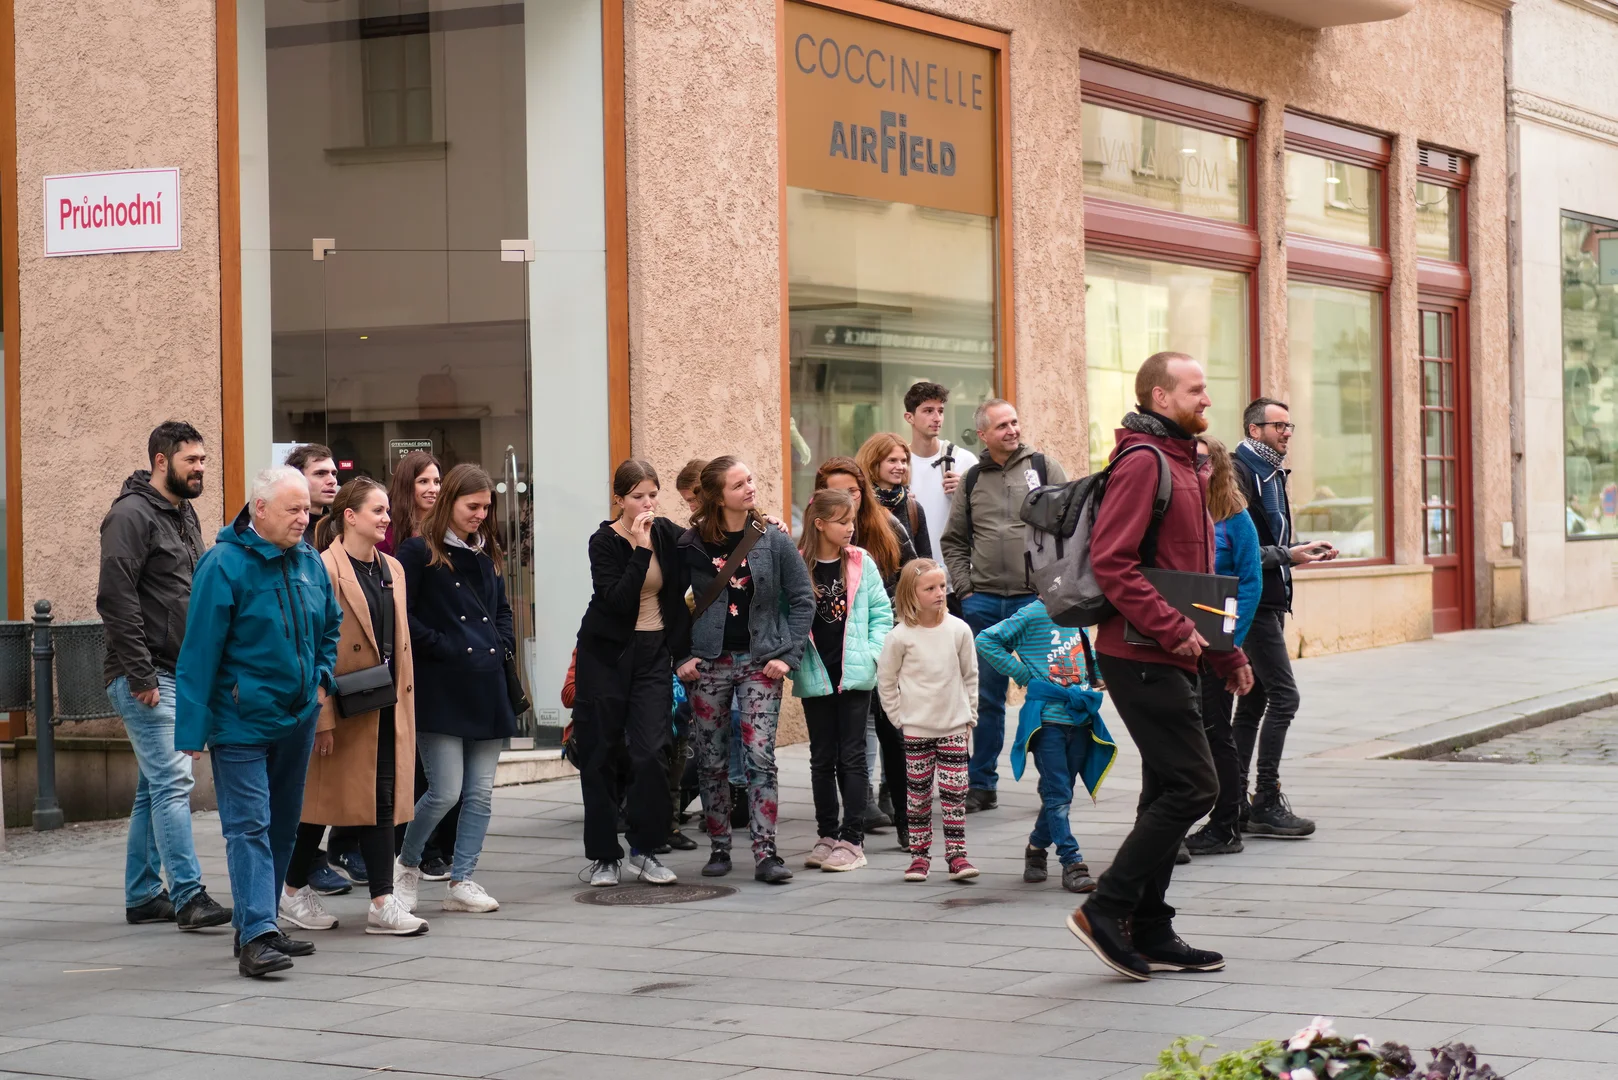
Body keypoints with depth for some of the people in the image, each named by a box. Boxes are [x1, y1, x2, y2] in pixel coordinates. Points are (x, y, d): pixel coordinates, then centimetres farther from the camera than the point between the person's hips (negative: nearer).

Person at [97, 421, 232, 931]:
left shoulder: (184, 515, 17)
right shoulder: (132, 515, -11)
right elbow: (115, 598, -18)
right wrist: (140, 674, -20)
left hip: (179, 674, 9)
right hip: (146, 677, -9)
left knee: (156, 787, 11)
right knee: (173, 782, -12)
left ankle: (143, 895, 17)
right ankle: (188, 894, -13)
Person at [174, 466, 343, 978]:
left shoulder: (309, 561, 7)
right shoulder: (224, 564, -14)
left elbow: (331, 624, 24)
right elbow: (200, 649, -15)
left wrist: (323, 677, 10)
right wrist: (193, 727, -16)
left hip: (297, 720, 7)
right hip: (241, 721, -7)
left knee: (282, 826, 12)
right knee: (249, 827, -11)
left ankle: (260, 926, 22)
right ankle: (256, 936, -16)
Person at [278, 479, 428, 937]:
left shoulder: (391, 569, 12)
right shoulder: (325, 569, -12)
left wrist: (405, 701, 13)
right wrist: (322, 717, -17)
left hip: (386, 707, 7)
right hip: (343, 707, -7)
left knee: (383, 800, 3)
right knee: (321, 796, 4)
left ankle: (382, 903, 3)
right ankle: (293, 890, 19)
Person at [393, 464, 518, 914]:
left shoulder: (487, 554, 17)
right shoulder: (419, 552, -5)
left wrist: (502, 645, 11)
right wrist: (440, 648, -13)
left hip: (486, 687, 7)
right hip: (441, 689, -7)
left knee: (481, 793, 4)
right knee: (445, 790, -9)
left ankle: (461, 882, 11)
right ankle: (406, 863, 15)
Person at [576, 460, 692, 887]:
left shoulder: (668, 534, 3)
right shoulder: (604, 542, -8)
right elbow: (618, 599, -21)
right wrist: (641, 549, -25)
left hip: (654, 655, 2)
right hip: (606, 655, -2)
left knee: (652, 752, -9)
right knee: (600, 755, 2)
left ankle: (645, 850, 3)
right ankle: (603, 855, 12)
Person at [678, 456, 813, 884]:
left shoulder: (774, 540, -1)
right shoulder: (692, 544, -1)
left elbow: (803, 600, 3)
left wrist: (788, 655, -5)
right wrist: (682, 656, -3)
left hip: (760, 662, -1)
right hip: (709, 663, 1)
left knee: (761, 757, -8)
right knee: (711, 761, 6)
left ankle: (765, 853, -7)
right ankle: (719, 847, 18)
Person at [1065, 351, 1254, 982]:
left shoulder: (1182, 464, 20)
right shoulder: (1143, 461, -13)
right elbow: (1111, 562, -22)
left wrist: (1227, 654, 20)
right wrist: (1176, 630, -23)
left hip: (1171, 659, 10)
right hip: (1143, 658, -10)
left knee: (1168, 793, 12)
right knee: (1192, 786, -11)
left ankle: (1150, 935, 17)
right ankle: (1105, 910, -5)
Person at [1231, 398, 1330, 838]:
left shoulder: (1271, 473, 18)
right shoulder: (1240, 473, -13)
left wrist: (1306, 551, 10)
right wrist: (1287, 555, -23)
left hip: (1269, 602, 10)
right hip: (1253, 602, -10)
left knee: (1254, 700, 10)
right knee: (1283, 695, -11)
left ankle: (1236, 802, 14)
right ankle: (1266, 805, -8)